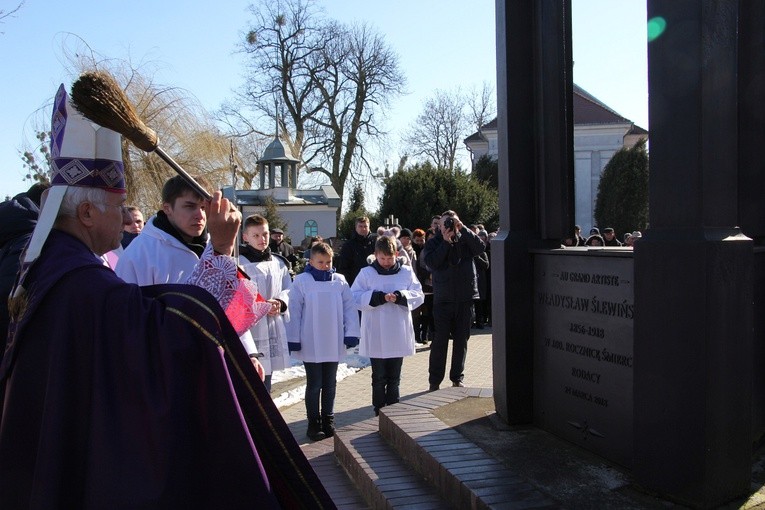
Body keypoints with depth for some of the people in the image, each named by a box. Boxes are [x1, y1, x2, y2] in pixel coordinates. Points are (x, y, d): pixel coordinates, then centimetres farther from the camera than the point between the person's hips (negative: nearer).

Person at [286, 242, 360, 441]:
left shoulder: (339, 280, 1)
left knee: (330, 384, 14)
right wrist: (294, 339, -8)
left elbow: (349, 307, 2)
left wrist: (351, 333, -3)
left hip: (334, 343, 3)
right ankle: (314, 424, 17)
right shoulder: (301, 281, -6)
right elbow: (294, 311, -6)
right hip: (311, 344, -3)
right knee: (314, 385, 6)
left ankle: (328, 420, 26)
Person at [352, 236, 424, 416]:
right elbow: (355, 298, -9)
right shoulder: (366, 273, -2)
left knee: (394, 377, 14)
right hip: (375, 337, -2)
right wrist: (379, 297, -22)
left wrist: (401, 296, -19)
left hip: (399, 336, 2)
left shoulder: (407, 272, 3)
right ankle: (379, 411, 19)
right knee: (379, 377, 8)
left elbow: (419, 295, 0)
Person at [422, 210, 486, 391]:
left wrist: (463, 229, -15)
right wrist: (445, 241, -13)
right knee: (440, 341, -1)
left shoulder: (465, 240, 7)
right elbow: (431, 263, -13)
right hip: (443, 299, -2)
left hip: (465, 298, 2)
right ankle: (434, 381, 7)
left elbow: (480, 248, -11)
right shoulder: (433, 243, 4)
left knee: (461, 340, 9)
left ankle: (457, 377, 21)